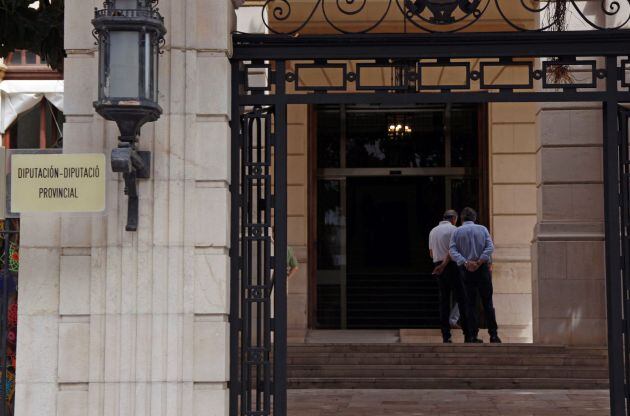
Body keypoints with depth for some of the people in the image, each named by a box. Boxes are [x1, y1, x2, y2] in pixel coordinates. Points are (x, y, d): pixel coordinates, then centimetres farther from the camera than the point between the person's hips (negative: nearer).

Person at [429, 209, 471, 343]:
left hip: (438, 266, 6)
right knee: (461, 298, -2)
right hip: (452, 266, -6)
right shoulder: (453, 229, -5)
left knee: (444, 300, 6)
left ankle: (446, 336, 2)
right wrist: (443, 265, -16)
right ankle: (467, 332, -4)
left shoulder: (433, 231, 14)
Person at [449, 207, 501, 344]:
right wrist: (479, 262, -15)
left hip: (466, 271, 0)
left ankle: (473, 336, 1)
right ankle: (494, 335, 2)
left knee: (471, 304, 5)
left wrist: (465, 263, -18)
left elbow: (452, 251, -10)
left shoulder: (457, 232, 4)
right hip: (483, 269, 0)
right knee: (487, 303, 4)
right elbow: (490, 247, -8)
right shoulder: (482, 229, 5)